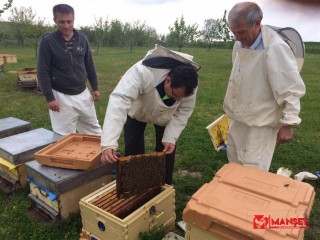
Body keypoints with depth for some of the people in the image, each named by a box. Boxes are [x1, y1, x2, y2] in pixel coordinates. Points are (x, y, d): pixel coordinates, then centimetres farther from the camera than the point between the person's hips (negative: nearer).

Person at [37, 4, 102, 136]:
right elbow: (42, 72, -9)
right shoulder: (47, 41, -9)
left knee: (94, 130, 14)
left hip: (83, 93, 4)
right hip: (61, 96, -4)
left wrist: (95, 88, 9)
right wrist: (49, 98, -13)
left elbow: (89, 66, 11)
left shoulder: (82, 39, 3)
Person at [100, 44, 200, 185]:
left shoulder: (190, 85, -32)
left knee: (166, 152, 4)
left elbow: (183, 112, -18)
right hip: (137, 111, -2)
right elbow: (119, 100, -52)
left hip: (165, 115, 2)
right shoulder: (143, 72, -46)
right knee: (133, 150, 2)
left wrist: (170, 138, -29)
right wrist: (109, 143, -60)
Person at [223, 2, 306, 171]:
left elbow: (291, 90, -19)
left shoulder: (275, 48, -23)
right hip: (238, 118, 8)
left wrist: (288, 124, -18)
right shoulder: (240, 44, 1)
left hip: (260, 123, -7)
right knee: (234, 168, 21)